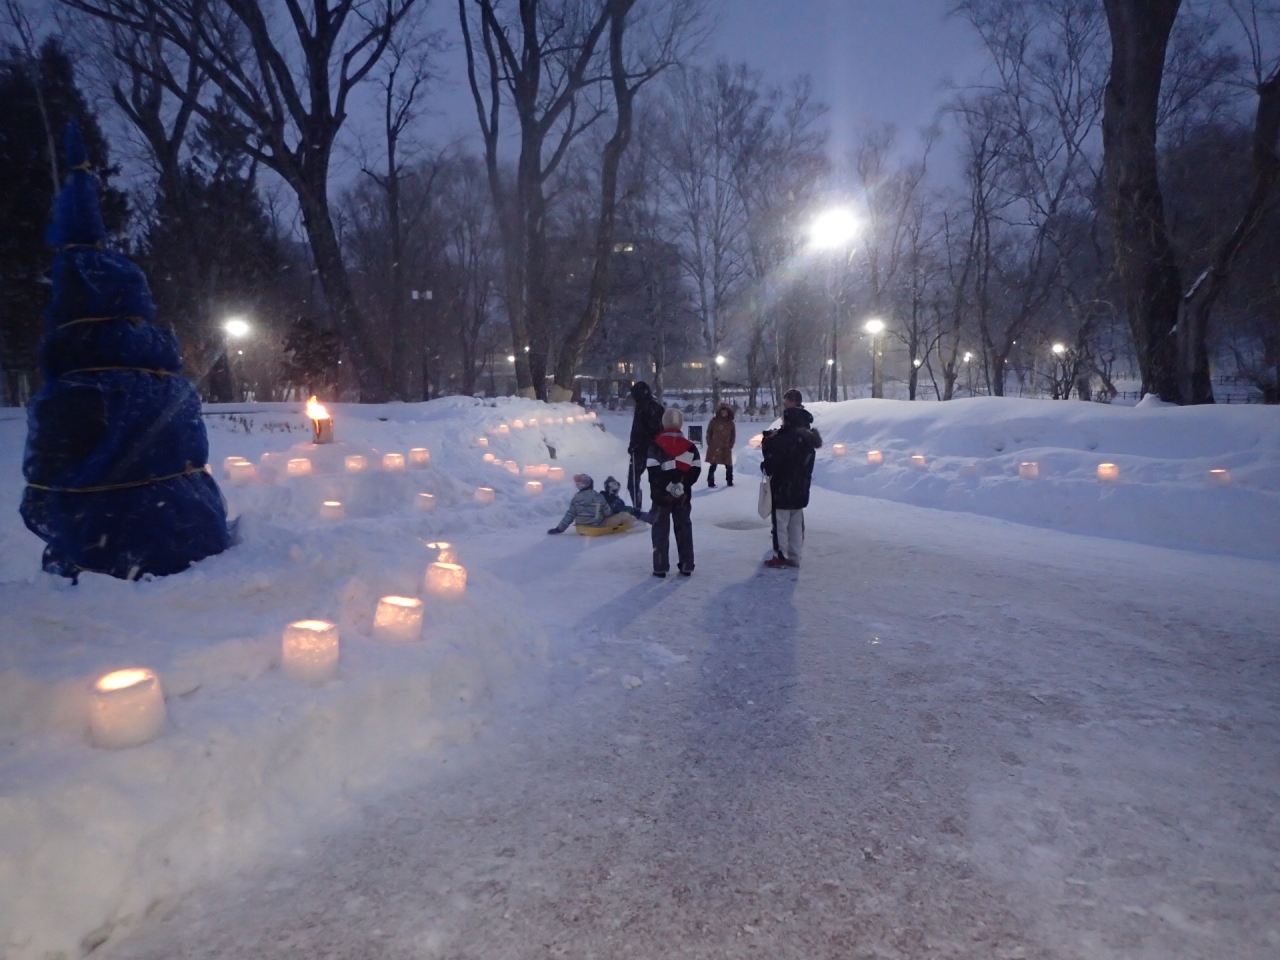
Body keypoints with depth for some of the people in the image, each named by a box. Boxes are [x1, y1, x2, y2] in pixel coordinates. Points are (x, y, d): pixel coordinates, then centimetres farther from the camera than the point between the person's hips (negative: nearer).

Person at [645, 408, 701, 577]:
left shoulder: (656, 445, -5)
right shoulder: (689, 446, 5)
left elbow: (653, 470, -14)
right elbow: (696, 469, -2)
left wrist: (667, 486, -10)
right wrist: (683, 485, -4)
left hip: (661, 495, -3)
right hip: (683, 495, 3)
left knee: (661, 530, 4)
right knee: (684, 528, 11)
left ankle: (660, 567, 2)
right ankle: (686, 566, 14)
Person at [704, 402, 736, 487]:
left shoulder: (730, 423, 4)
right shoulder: (714, 421, 0)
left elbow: (733, 435, 11)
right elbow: (709, 432, 4)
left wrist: (730, 445, 2)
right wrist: (710, 444, -1)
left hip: (726, 448, 2)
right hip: (714, 447, -2)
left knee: (729, 465, 3)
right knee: (713, 465, -4)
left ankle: (729, 481, 16)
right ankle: (710, 481, 2)